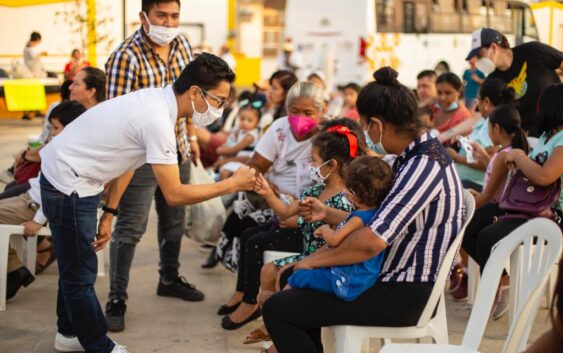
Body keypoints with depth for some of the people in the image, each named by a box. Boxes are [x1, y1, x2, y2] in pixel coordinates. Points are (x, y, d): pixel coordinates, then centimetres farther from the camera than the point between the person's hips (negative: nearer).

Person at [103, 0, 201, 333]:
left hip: (177, 150, 7)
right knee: (130, 227, -3)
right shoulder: (126, 57, -22)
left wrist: (191, 135, 16)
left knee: (175, 220, 20)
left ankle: (169, 278, 39)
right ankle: (117, 299, 6)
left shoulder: (182, 44, 0)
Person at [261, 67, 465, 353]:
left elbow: (373, 241, -29)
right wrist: (328, 215, 14)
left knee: (277, 308, -11)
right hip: (399, 279, 11)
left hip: (404, 296, -11)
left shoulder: (424, 165, -24)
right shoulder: (415, 155, 8)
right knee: (296, 283, 25)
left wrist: (315, 260, -16)